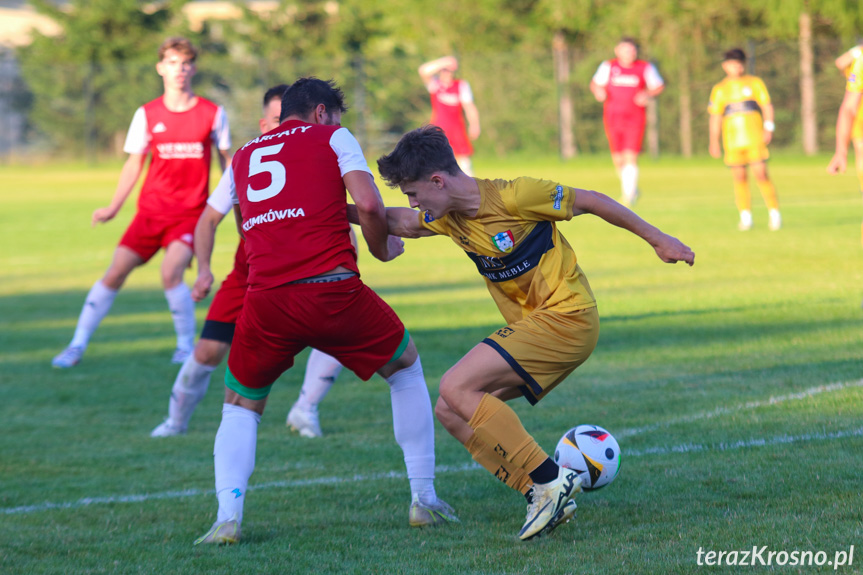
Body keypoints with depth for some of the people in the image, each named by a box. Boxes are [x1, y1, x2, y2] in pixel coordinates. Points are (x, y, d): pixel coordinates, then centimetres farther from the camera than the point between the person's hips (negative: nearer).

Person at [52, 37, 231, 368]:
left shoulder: (212, 113, -1)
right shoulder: (147, 114, 3)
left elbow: (226, 159, 9)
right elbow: (134, 164, 8)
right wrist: (113, 208, 3)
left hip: (191, 211, -2)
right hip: (152, 209, 2)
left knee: (171, 273, -22)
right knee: (114, 274, -2)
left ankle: (186, 346, -3)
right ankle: (78, 346, 8)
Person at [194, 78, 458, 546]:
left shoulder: (242, 157, 24)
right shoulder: (332, 137, 11)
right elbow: (369, 205, -2)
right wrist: (382, 249, 15)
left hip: (265, 299, 3)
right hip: (333, 288, -3)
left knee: (241, 406, 22)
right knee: (406, 367, 23)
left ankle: (227, 517, -2)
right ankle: (424, 499, 22)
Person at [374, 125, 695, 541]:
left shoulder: (512, 197, -18)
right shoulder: (446, 217, 5)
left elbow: (588, 201, -8)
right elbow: (400, 223, 25)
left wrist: (657, 239, 0)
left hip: (566, 316, -9)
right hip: (529, 324, 9)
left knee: (456, 388, -20)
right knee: (450, 412, 0)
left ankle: (551, 481, -19)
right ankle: (543, 496, -3)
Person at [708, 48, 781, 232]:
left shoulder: (755, 83, 10)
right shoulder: (719, 90, 13)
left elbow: (767, 106, 7)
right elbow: (715, 116, 13)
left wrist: (768, 128, -6)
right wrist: (714, 141, 6)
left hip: (755, 139, -2)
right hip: (732, 140, 2)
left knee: (761, 174, -10)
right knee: (739, 177, 0)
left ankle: (774, 214, -3)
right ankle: (745, 217, 5)